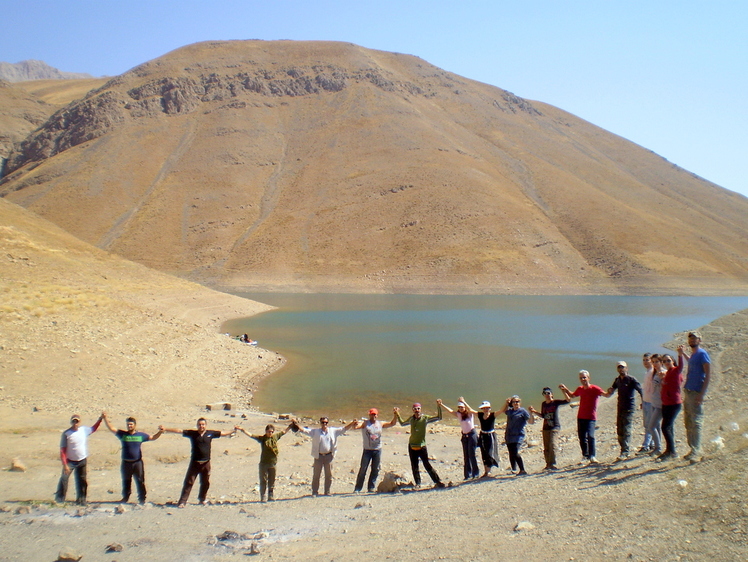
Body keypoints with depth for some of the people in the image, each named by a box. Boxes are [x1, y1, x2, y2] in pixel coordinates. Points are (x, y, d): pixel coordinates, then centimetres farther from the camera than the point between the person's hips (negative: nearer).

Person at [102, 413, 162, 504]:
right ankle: (125, 497, 31)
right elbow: (111, 428, -1)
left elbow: (153, 437, 11)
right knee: (126, 481, 15)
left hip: (137, 462, -1)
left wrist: (160, 432, -4)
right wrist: (105, 418, -10)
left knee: (140, 481, -1)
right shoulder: (123, 434, 2)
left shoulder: (141, 435, 3)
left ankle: (142, 498, 7)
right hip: (126, 462, 1)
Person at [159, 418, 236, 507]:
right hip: (195, 462, -2)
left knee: (206, 482, 12)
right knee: (189, 482, -2)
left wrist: (233, 431, 7)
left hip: (206, 463, 2)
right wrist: (166, 430, -13)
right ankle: (182, 501, 4)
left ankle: (202, 499, 32)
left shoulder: (211, 433, 1)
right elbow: (179, 431, -7)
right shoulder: (192, 433, -3)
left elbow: (223, 433, 9)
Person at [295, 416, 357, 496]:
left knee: (329, 475, 8)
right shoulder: (315, 431, 2)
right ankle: (315, 492, 14)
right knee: (316, 475, 3)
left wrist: (352, 424, -3)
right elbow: (304, 430, -4)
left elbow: (344, 429, 7)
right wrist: (297, 425, -18)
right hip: (318, 456, -2)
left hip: (329, 456, 2)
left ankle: (327, 492, 21)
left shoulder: (333, 431, 6)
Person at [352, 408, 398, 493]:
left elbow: (392, 423, 10)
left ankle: (371, 488, 18)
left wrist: (395, 415, -5)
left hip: (378, 450, 4)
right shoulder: (365, 423, -2)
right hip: (367, 450, -4)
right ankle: (357, 488, 4)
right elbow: (355, 427, -15)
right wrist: (355, 424, -38)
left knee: (375, 470, 7)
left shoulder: (380, 424, 8)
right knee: (363, 469, -3)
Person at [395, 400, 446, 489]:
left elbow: (439, 417, -6)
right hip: (412, 446, 4)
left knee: (427, 465, -6)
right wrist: (397, 415, 16)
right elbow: (402, 423, 25)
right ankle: (417, 483, 20)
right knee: (414, 466, 8)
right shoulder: (411, 419, 6)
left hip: (422, 446, -4)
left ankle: (438, 481, 0)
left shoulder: (425, 418, -5)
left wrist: (438, 406, -16)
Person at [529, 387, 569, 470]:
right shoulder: (543, 404, 12)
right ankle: (548, 464, 15)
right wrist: (534, 411, 9)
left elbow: (567, 400, -15)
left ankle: (553, 464, -15)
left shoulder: (556, 402, -4)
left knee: (553, 445, -18)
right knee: (546, 448, 7)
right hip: (546, 428, 6)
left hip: (555, 427, -6)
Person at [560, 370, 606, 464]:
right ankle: (586, 456, 24)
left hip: (590, 418, -6)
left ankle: (592, 457, -16)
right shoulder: (580, 389, 8)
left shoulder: (594, 388, -9)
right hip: (580, 417, 6)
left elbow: (605, 394, -25)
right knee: (582, 437, 9)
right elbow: (571, 396, 28)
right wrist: (565, 389, 15)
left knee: (590, 436, -22)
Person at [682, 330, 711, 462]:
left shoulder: (702, 354, -8)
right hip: (688, 392, 9)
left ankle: (696, 453, -9)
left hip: (696, 393, -9)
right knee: (688, 423, 12)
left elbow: (708, 374, -14)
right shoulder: (693, 355, 16)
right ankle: (693, 450, 20)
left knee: (696, 423, -10)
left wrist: (701, 394, -20)